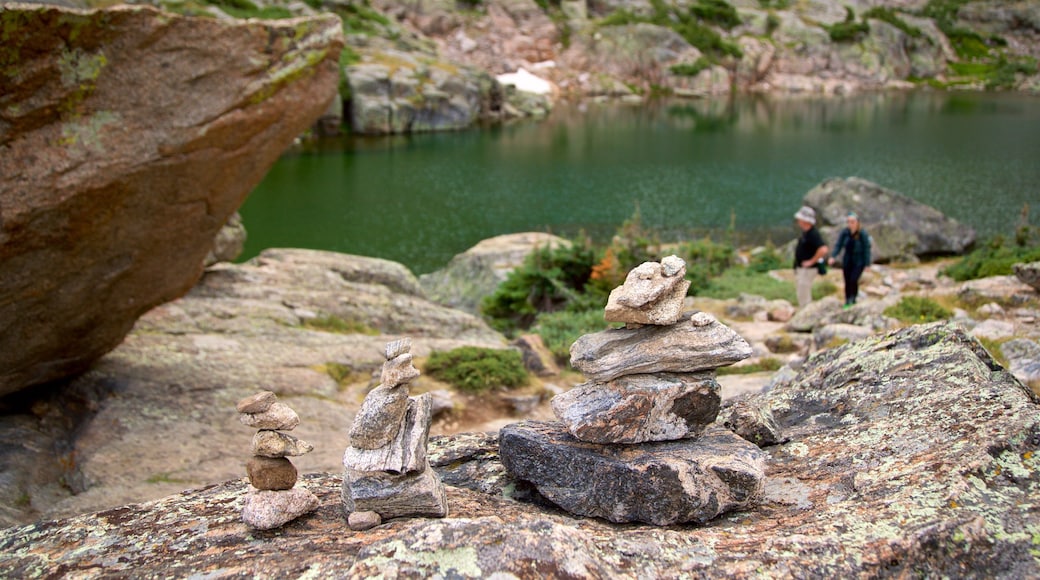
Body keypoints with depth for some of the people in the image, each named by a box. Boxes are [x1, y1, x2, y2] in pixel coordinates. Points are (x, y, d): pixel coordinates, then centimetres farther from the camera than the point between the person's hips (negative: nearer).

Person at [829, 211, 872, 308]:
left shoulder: (863, 234, -17)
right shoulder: (844, 233, -8)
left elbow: (867, 249, -12)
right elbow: (838, 245, -6)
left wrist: (867, 264, -12)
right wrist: (833, 256, -21)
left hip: (859, 262, -3)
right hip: (847, 261, 3)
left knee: (853, 280, -16)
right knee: (847, 281, 5)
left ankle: (853, 298, 5)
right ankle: (847, 301, 18)